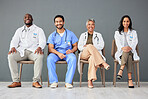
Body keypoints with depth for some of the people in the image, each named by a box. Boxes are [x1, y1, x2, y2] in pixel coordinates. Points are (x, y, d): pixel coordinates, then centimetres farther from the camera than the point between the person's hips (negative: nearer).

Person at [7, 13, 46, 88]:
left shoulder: (38, 30, 16)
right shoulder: (19, 30, 23)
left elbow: (42, 41, 2)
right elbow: (14, 40, 11)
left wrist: (39, 47, -22)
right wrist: (13, 47, -14)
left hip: (33, 51, -2)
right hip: (21, 51, 2)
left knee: (40, 56, -37)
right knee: (10, 56, -28)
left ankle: (35, 81, -32)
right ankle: (16, 81, -24)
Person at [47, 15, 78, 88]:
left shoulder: (70, 34, 11)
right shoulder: (52, 35, 9)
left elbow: (75, 46, 9)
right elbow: (50, 49, -2)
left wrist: (72, 50, -15)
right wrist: (58, 53, -22)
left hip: (67, 53, 0)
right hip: (56, 53, 1)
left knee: (73, 58, -34)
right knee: (49, 59, -32)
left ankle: (68, 82, -31)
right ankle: (54, 82, -26)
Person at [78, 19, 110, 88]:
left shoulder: (98, 35, 20)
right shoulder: (83, 35, 22)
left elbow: (101, 46, 4)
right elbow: (79, 47, 10)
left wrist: (88, 46, -8)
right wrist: (89, 47, -11)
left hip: (96, 55, 0)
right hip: (84, 54, 0)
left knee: (92, 58, -40)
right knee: (90, 46, -35)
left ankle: (90, 80, -48)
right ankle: (102, 63, -43)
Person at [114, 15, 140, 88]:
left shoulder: (133, 32, 16)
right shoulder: (117, 32, 14)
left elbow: (135, 42, -2)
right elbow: (118, 43, -3)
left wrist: (130, 48, -25)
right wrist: (123, 48, -26)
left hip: (131, 52, 0)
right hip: (121, 53, 0)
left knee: (128, 52, -38)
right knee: (127, 55, -37)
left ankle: (121, 70, -55)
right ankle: (130, 79, -50)